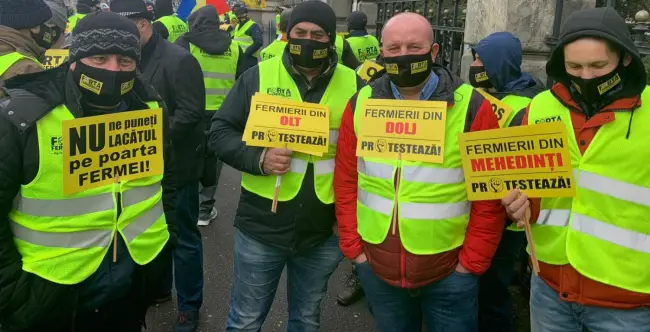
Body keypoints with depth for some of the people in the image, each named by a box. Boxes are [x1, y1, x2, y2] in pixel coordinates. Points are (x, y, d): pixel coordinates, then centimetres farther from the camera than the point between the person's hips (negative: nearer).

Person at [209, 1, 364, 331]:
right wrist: (258, 159, -20)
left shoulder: (352, 85, 0)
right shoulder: (259, 75, -4)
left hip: (324, 232, 2)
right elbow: (220, 131, -2)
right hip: (262, 227, -1)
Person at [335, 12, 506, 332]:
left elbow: (490, 195, -8)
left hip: (449, 273, -2)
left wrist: (470, 263, -7)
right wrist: (353, 248, 1)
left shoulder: (472, 107, -10)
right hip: (376, 268, 3)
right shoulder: (361, 105, -2)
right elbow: (346, 183, 3)